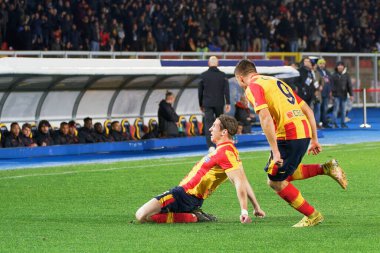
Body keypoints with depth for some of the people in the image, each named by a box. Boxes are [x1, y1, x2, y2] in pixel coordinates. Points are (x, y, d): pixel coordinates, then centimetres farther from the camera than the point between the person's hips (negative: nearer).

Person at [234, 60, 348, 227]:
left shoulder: (253, 88, -2)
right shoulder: (276, 82, 24)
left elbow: (266, 118, -18)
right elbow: (308, 110, 22)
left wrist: (275, 151, -20)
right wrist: (314, 140, 24)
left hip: (288, 136, -8)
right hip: (305, 132, 8)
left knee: (275, 182, 6)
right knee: (284, 174, 23)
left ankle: (312, 215, 10)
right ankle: (325, 168, 12)